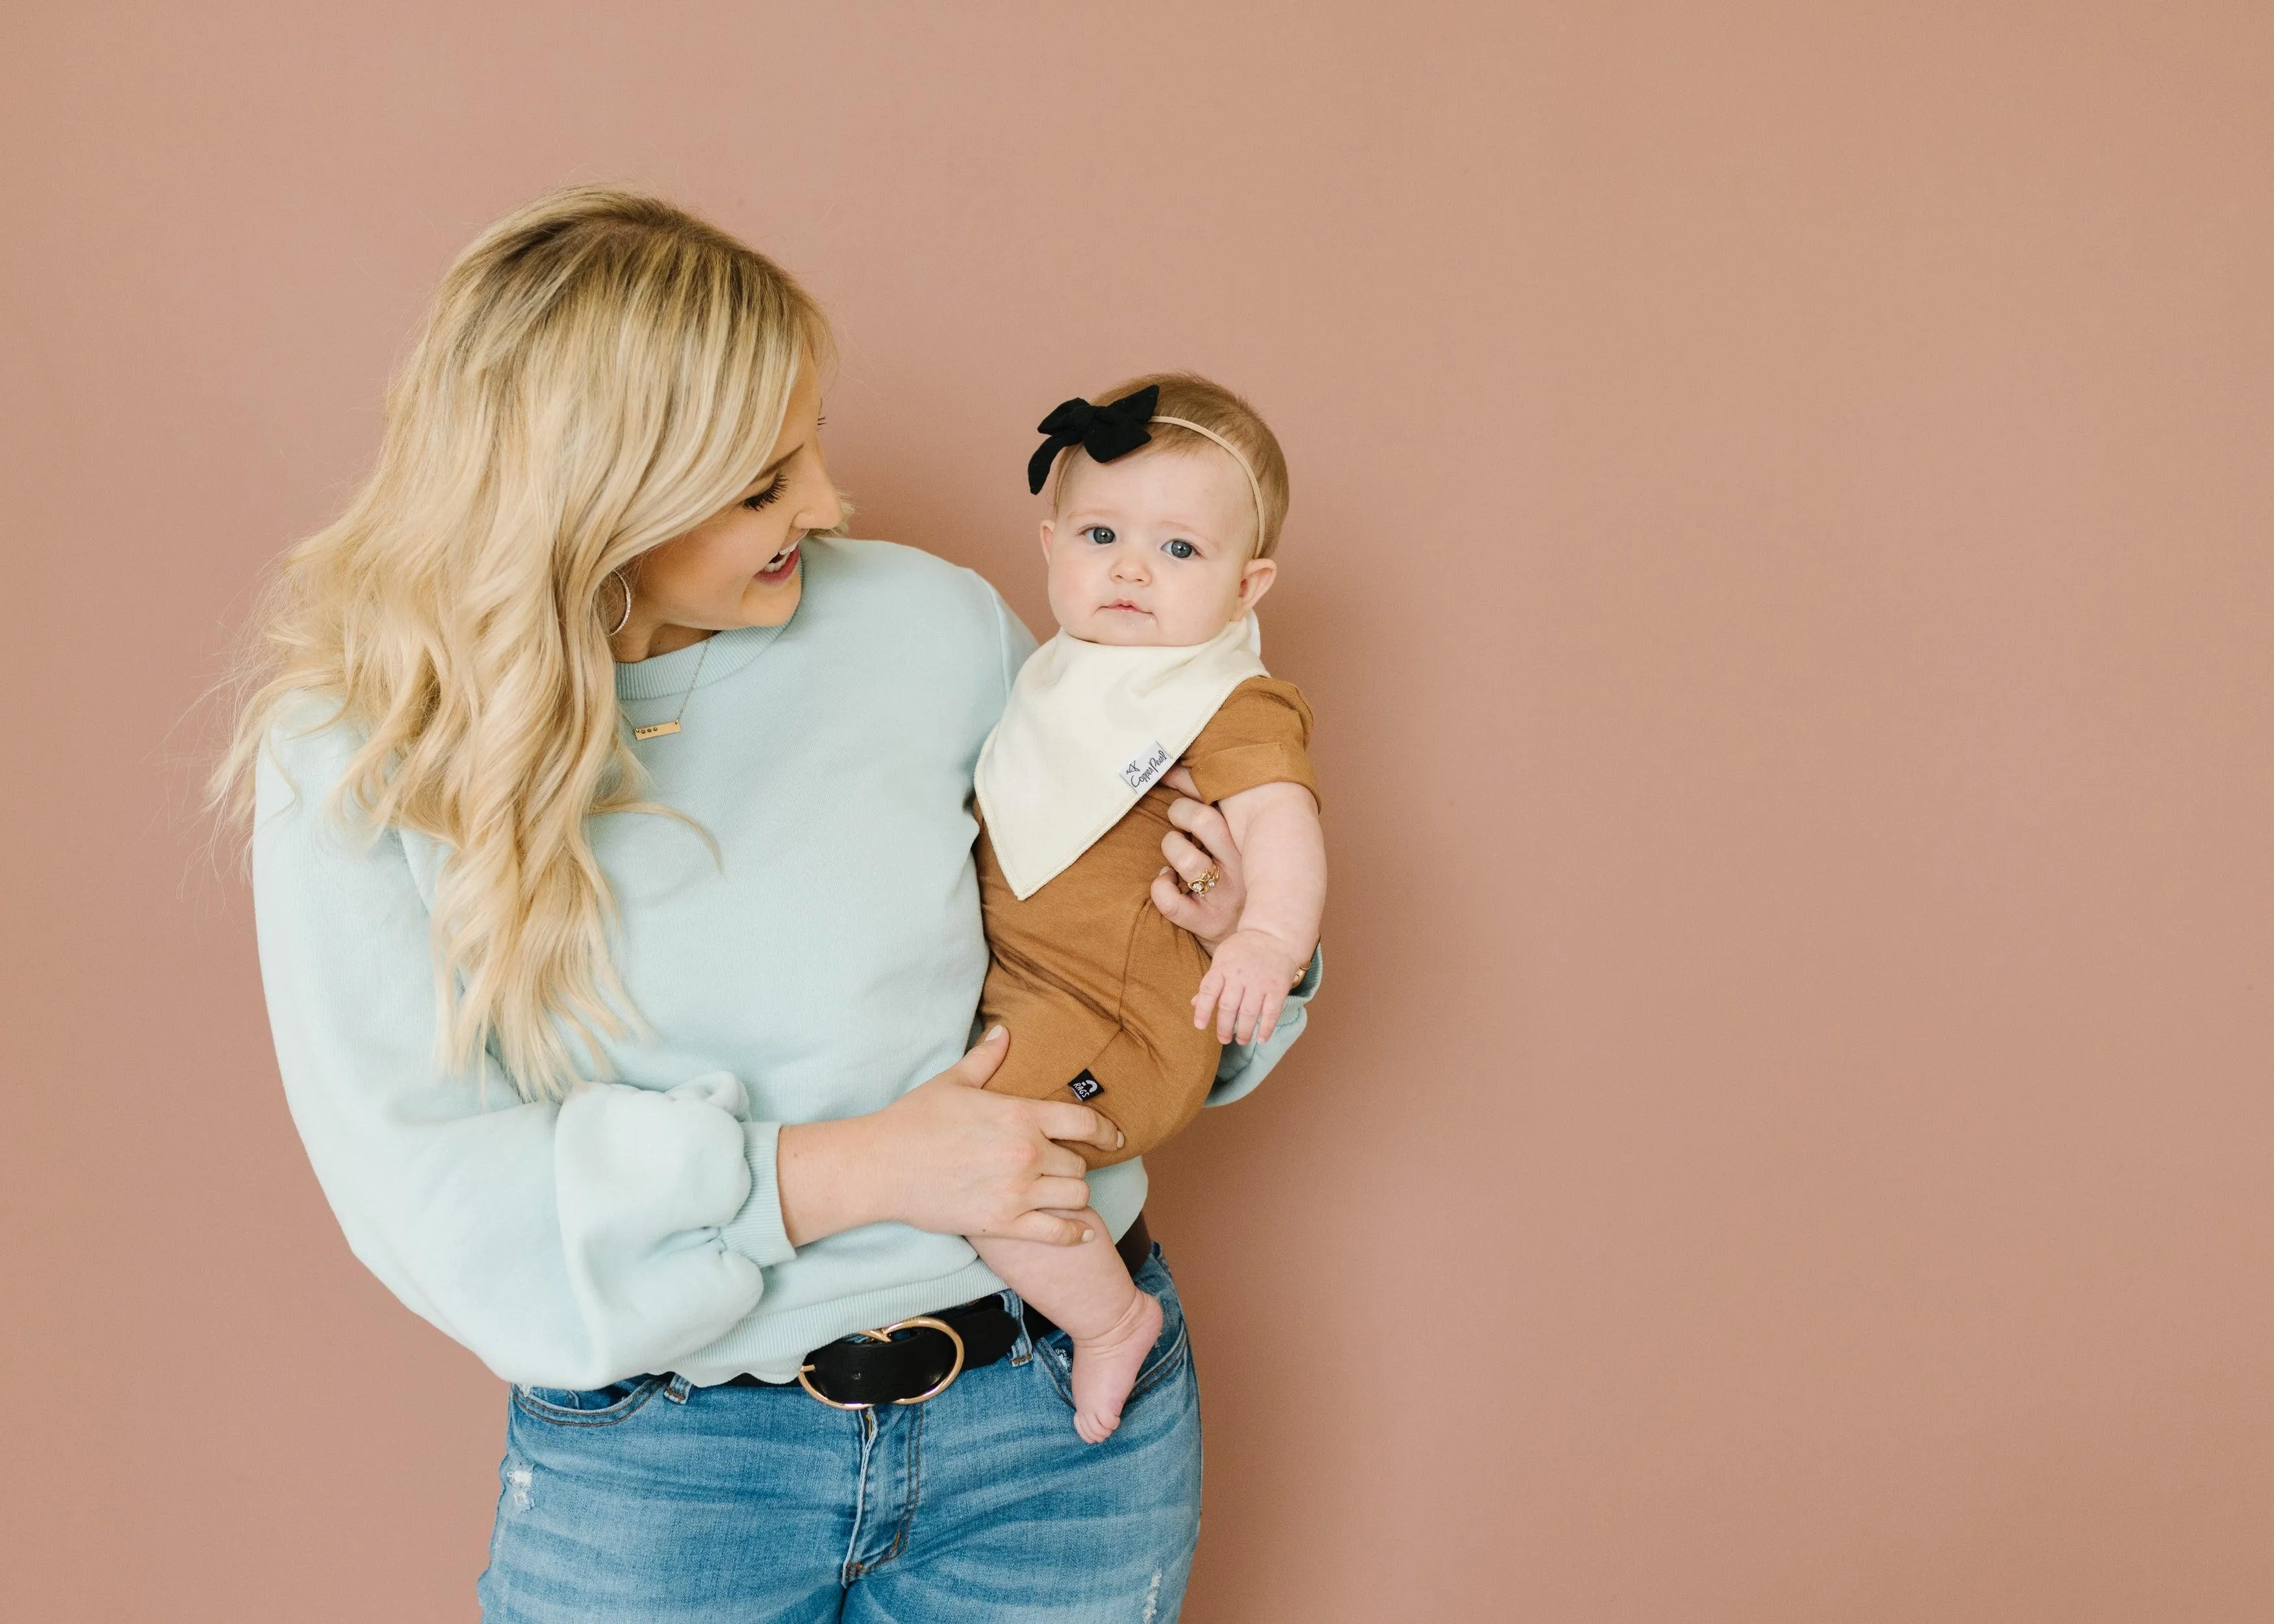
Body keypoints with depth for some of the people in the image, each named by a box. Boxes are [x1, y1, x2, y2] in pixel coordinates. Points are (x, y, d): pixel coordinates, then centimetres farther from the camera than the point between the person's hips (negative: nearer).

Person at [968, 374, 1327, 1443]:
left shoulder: (1232, 707, -17)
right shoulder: (1063, 673, 10)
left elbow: (1280, 815, -36)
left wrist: (1271, 933, -53)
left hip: (1112, 1019, -9)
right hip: (1016, 991, 9)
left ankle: (1112, 1320, 0)